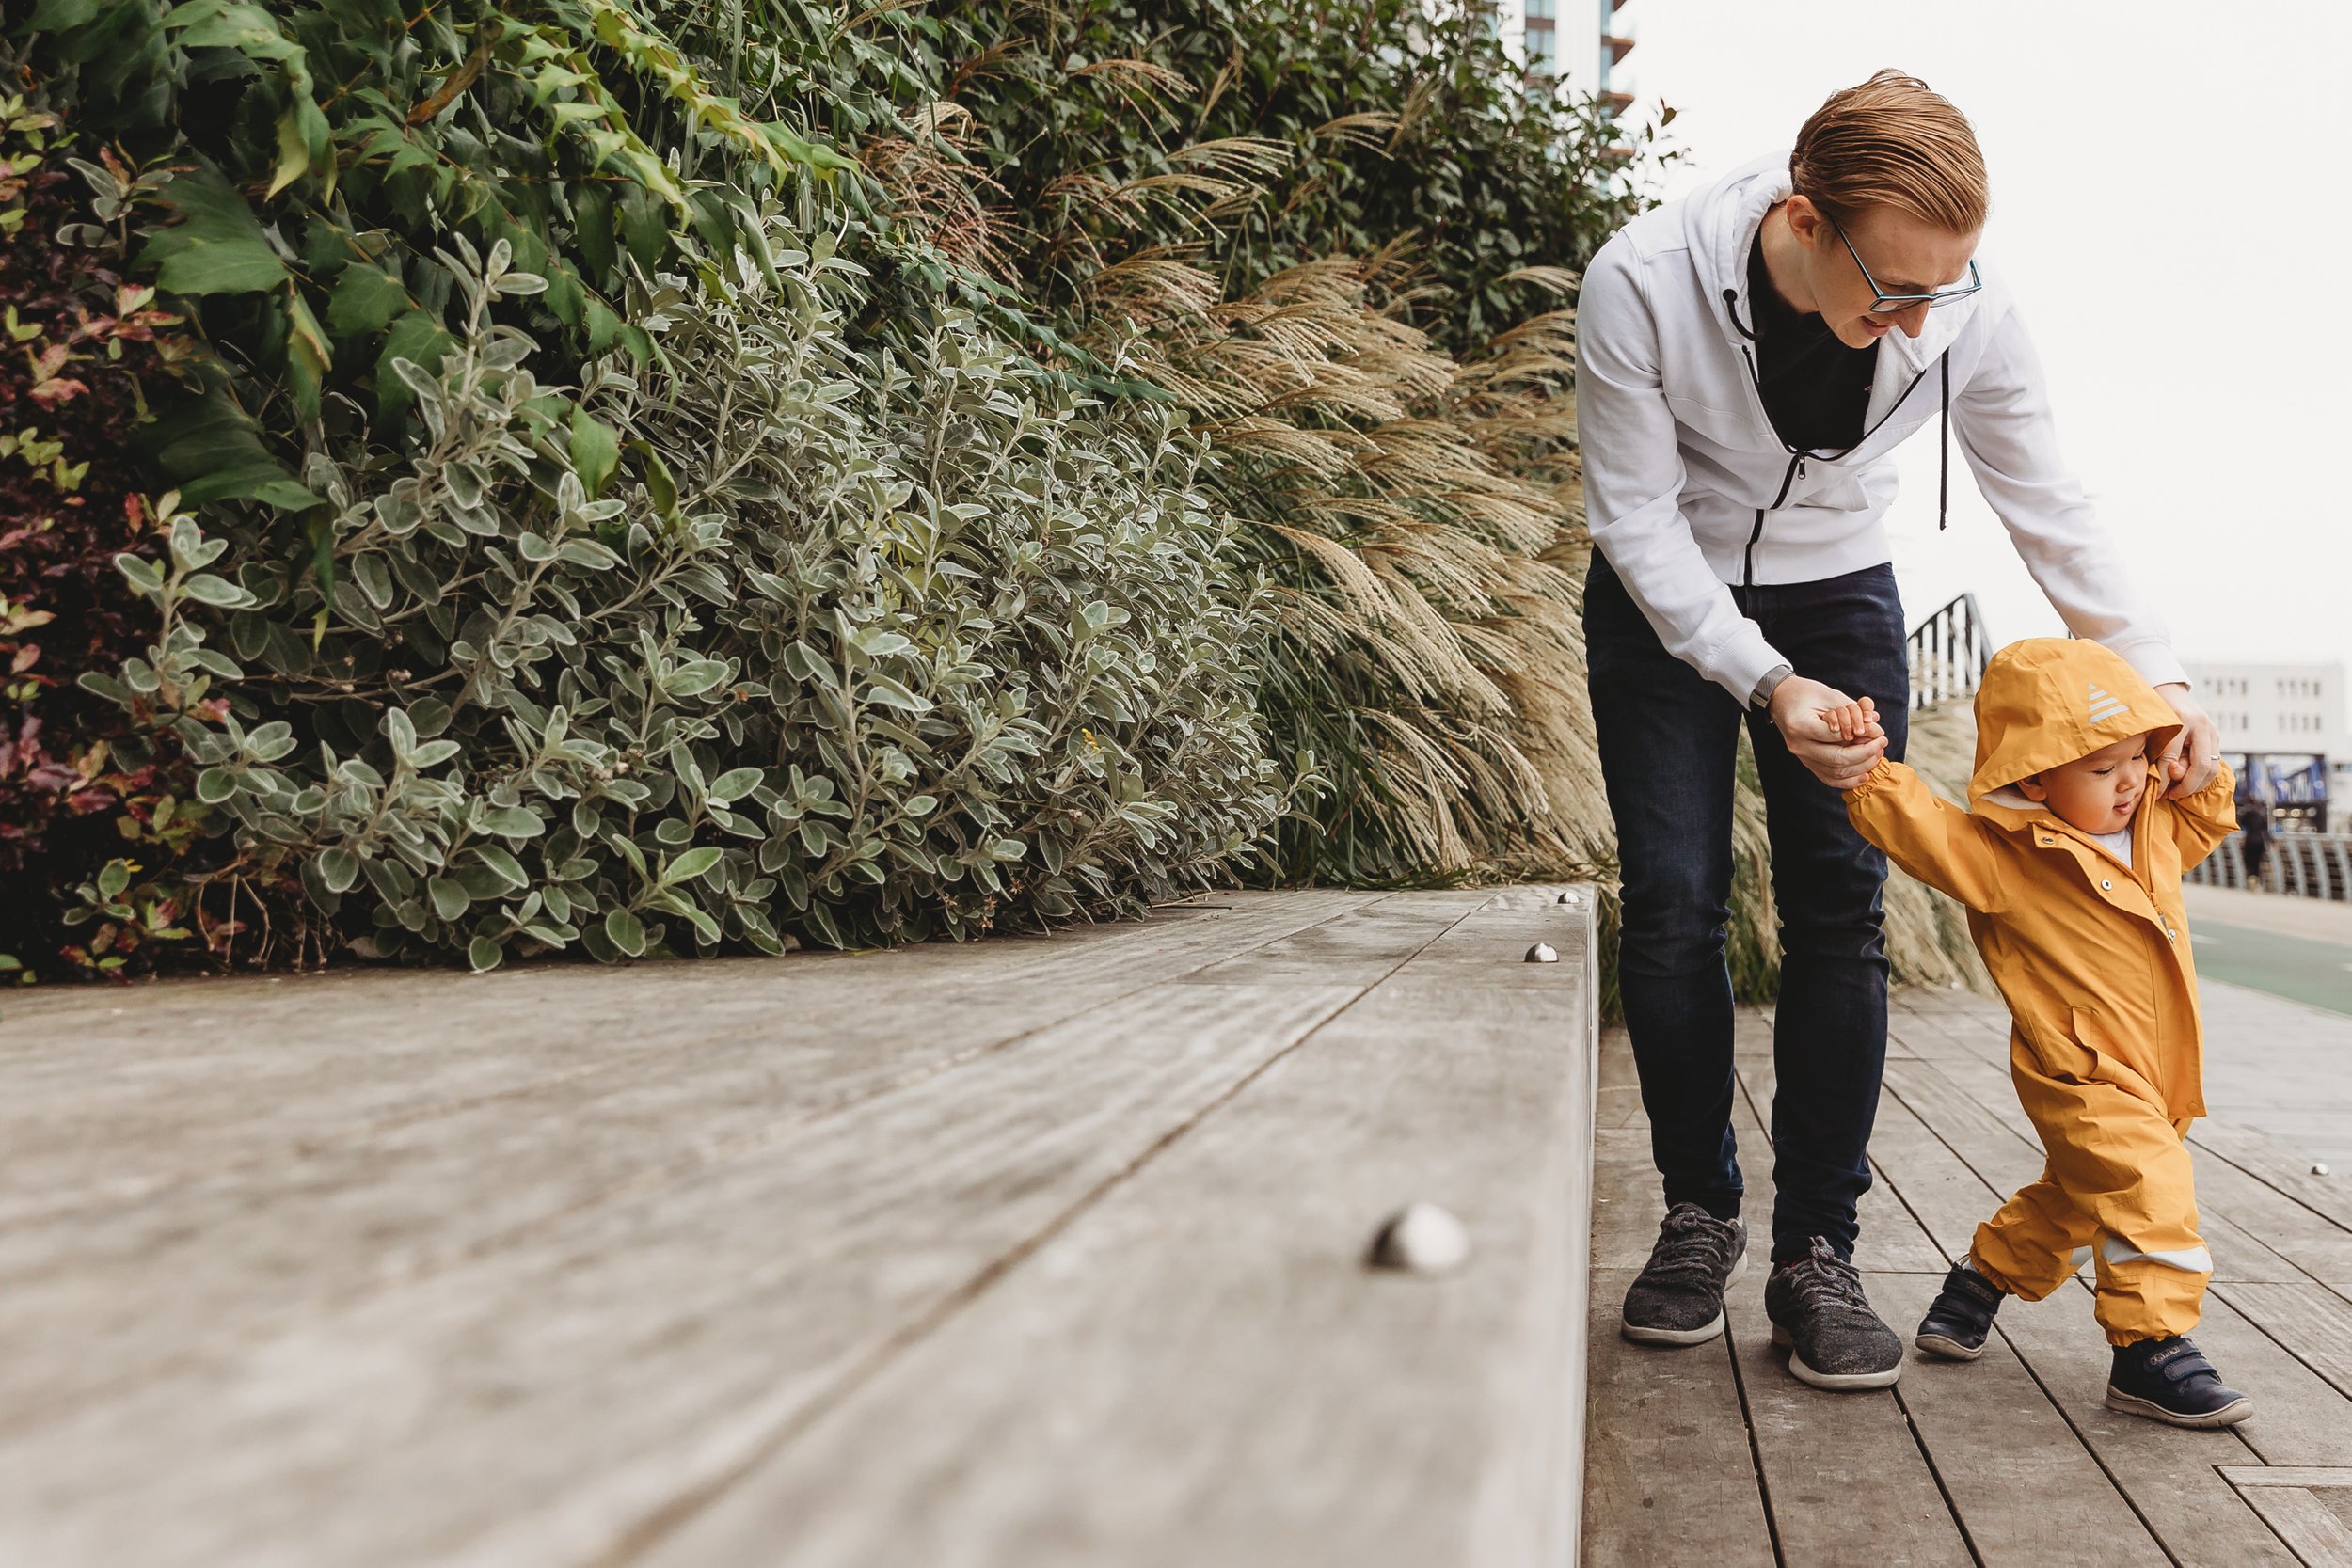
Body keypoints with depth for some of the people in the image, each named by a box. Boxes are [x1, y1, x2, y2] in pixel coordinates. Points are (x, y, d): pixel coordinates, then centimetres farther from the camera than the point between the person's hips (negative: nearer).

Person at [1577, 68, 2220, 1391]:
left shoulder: (1972, 312, -23)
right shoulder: (1644, 283, -30)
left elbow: (2052, 509, -7)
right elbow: (1636, 515, -22)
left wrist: (2158, 676, -13)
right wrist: (1768, 685, -31)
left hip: (1836, 599, 2)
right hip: (1666, 603, -1)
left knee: (1841, 915, -8)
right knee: (1674, 907, -7)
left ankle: (1818, 1250, 0)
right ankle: (1701, 1212, 10)